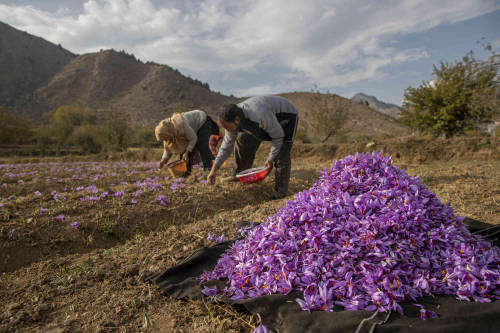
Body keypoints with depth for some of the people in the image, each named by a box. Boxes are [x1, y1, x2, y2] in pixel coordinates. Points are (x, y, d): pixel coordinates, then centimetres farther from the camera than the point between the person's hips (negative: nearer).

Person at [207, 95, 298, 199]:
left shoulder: (260, 117, -44)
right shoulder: (233, 118, -20)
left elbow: (278, 136, -27)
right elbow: (227, 144, -9)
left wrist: (270, 159, -20)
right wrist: (214, 170, -11)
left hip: (286, 115, -7)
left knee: (281, 154, -18)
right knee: (243, 139, 0)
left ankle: (280, 193, -6)